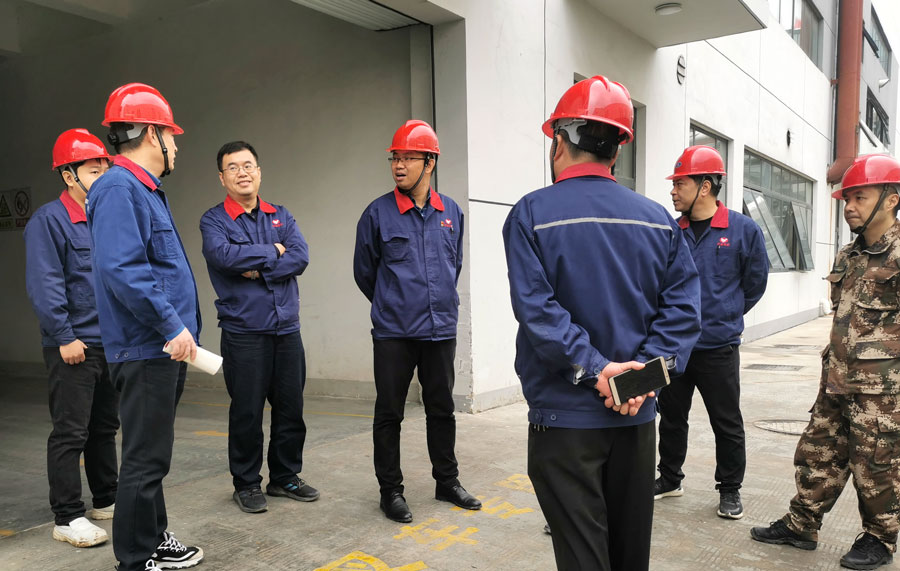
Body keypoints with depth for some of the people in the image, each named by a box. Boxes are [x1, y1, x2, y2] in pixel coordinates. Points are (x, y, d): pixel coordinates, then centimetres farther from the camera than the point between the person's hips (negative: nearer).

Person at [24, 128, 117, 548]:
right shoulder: (49, 220, -10)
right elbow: (44, 286, -16)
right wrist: (64, 337, -18)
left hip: (112, 344, 8)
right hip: (73, 347, -7)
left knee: (105, 428, 16)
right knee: (70, 434, -1)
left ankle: (107, 501, 28)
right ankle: (68, 518, 8)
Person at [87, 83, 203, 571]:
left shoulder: (146, 190, 17)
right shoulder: (119, 189, -15)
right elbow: (122, 269, -26)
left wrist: (181, 326, 19)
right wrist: (172, 325, -23)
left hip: (165, 349, 10)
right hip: (145, 350, -10)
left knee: (152, 455, 19)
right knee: (146, 458, 0)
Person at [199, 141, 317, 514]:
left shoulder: (281, 216, 11)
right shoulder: (214, 221, 0)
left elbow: (300, 257, -4)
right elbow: (223, 255, -21)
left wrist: (256, 269, -14)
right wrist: (272, 251, -10)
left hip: (287, 328, 4)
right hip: (243, 332, -4)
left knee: (291, 408, 10)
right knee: (246, 412, 4)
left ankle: (285, 477, 26)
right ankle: (246, 484, 20)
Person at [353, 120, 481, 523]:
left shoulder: (451, 212, 5)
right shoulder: (378, 213, -5)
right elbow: (364, 271, 5)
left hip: (441, 330, 3)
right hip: (393, 334, -3)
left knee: (442, 409, 14)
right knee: (389, 413, 5)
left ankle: (447, 481, 30)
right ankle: (390, 490, 20)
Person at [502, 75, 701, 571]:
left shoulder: (532, 214, -9)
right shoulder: (657, 219, 2)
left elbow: (535, 308, -19)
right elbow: (683, 306, -4)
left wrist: (594, 370, -17)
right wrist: (647, 369, -9)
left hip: (564, 415, -4)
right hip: (638, 416, 4)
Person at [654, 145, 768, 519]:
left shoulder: (744, 230, -6)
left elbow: (755, 282, 4)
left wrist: (723, 317, 9)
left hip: (719, 348, -3)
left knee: (727, 424, 9)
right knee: (671, 418, 15)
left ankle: (730, 490, 27)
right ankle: (669, 478, 33)